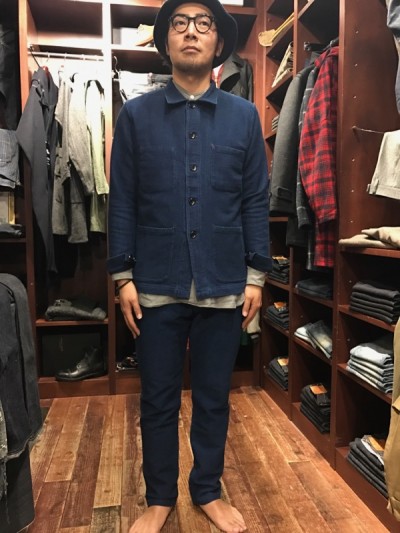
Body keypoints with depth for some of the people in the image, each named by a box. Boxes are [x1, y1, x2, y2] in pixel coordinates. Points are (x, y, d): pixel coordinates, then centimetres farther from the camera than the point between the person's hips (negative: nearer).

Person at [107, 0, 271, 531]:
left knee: (213, 398, 14)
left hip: (223, 285, 1)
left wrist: (256, 275, 0)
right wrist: (123, 276, -3)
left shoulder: (244, 116, 6)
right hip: (157, 285, 0)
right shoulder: (135, 115, 4)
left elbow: (256, 201, 4)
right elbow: (122, 201, 2)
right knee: (158, 399, 12)